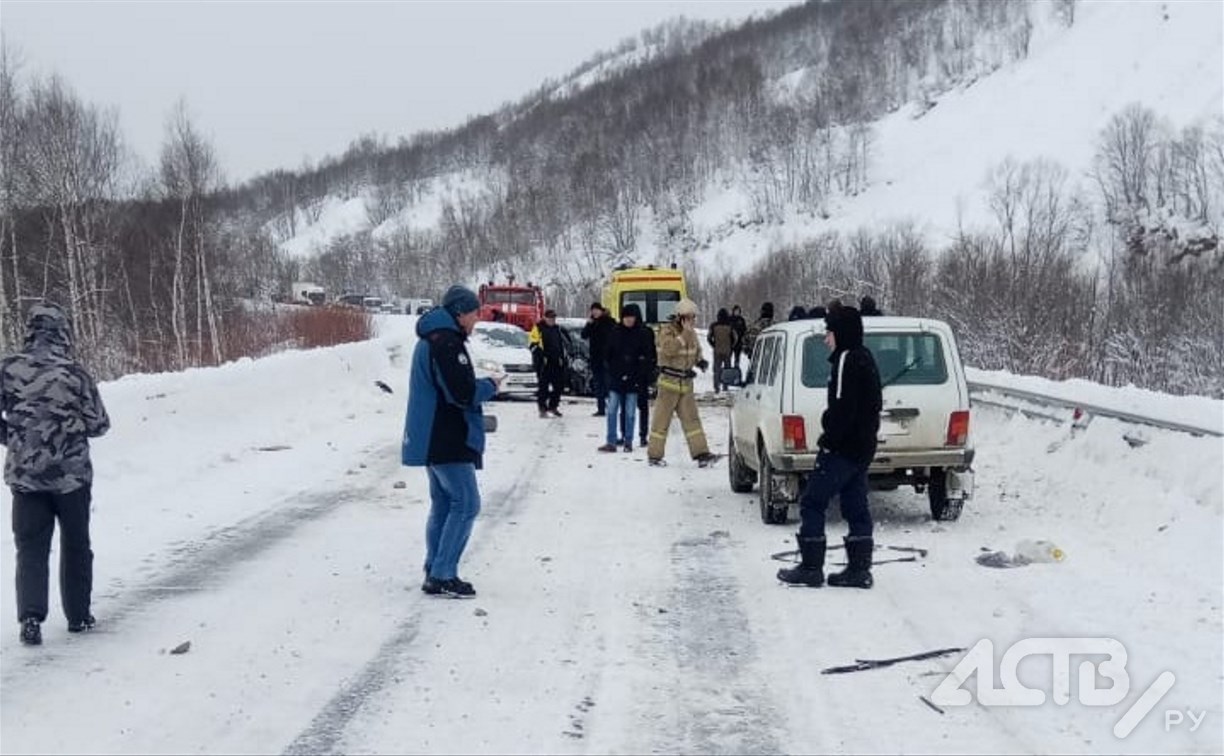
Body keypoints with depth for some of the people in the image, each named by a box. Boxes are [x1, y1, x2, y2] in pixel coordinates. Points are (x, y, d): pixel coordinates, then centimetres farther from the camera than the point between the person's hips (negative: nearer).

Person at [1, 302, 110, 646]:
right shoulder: (74, 373, -12)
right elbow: (98, 424, -6)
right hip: (72, 472, -1)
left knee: (31, 547, 6)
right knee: (76, 545, 16)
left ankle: (31, 617, -9)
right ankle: (78, 615, 22)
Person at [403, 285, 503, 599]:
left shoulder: (431, 339, 16)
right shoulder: (447, 343, -18)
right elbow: (463, 393, -23)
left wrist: (481, 386, 10)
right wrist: (491, 385, -5)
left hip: (432, 439, 11)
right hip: (448, 442, -11)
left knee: (443, 504, 14)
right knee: (466, 504, -8)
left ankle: (435, 572, 17)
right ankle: (442, 575, -9)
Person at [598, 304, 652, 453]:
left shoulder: (644, 334, -1)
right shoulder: (615, 332, 5)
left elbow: (648, 357, -2)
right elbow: (608, 355, 11)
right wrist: (612, 371, 2)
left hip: (633, 379, -2)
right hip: (616, 378, 2)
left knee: (630, 412, 2)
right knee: (612, 410, -2)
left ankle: (628, 441, 10)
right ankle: (611, 442, 0)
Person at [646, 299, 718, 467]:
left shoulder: (692, 333, 10)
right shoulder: (667, 331, -10)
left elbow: (696, 350, 25)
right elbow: (669, 349, -29)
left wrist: (700, 361, 3)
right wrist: (684, 334, -29)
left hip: (686, 383, 6)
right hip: (669, 382, -6)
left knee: (691, 418, 0)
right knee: (662, 420, 0)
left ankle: (701, 453, -4)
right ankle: (654, 455, 8)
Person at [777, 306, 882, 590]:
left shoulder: (847, 360, -17)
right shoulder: (864, 358, 15)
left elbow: (842, 408, -24)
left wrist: (828, 439, -15)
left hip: (842, 449, -10)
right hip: (862, 447, 10)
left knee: (812, 503, -3)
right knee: (856, 508, 12)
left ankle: (811, 568, -2)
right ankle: (859, 569, 12)